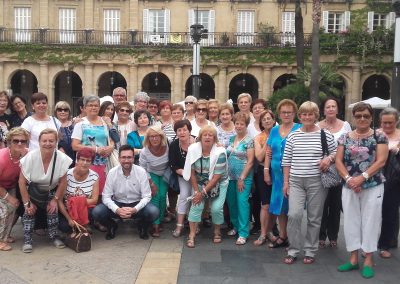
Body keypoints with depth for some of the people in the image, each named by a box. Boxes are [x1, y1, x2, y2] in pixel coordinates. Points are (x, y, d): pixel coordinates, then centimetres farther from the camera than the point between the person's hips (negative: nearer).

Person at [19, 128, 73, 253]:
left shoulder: (62, 158, -25)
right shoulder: (30, 157, -27)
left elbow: (62, 182, -11)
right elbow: (22, 182, -17)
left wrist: (55, 200, -10)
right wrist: (27, 203, -15)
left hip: (51, 191, 1)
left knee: (53, 210, -13)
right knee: (29, 211, -16)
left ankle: (53, 237, 6)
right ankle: (27, 240, -2)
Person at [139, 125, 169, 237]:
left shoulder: (167, 147, -25)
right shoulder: (144, 152, -23)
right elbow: (143, 169, -10)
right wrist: (151, 183, -12)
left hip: (165, 174, 1)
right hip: (152, 174, -1)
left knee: (162, 196, -13)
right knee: (155, 196, -15)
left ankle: (160, 221, 5)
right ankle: (155, 225, -9)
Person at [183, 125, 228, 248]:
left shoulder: (220, 152, -22)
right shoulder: (193, 149, -14)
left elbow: (216, 177, -20)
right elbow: (192, 172, -7)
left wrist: (203, 193, -18)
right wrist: (196, 191, -12)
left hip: (218, 183, -2)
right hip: (199, 183, 2)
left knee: (216, 208, -11)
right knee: (196, 205, -13)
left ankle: (217, 232, 15)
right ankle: (192, 235, -6)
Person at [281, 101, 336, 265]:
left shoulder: (325, 135, 0)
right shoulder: (292, 136, 6)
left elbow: (336, 153, 9)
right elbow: (286, 160, 8)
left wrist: (329, 158, -13)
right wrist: (286, 181, 4)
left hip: (317, 182, -1)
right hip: (296, 181, 1)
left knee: (314, 218, 7)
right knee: (294, 215, -10)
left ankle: (310, 251, 22)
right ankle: (293, 251, 6)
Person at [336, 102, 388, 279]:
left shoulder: (379, 137, -2)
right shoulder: (345, 138, 6)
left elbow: (381, 161, -10)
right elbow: (338, 161, 2)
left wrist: (362, 177, -18)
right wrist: (349, 179, -13)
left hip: (373, 187, -3)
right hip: (349, 187, 3)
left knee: (370, 221, 2)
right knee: (350, 220, 7)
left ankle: (368, 261, 14)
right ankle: (353, 259, 20)